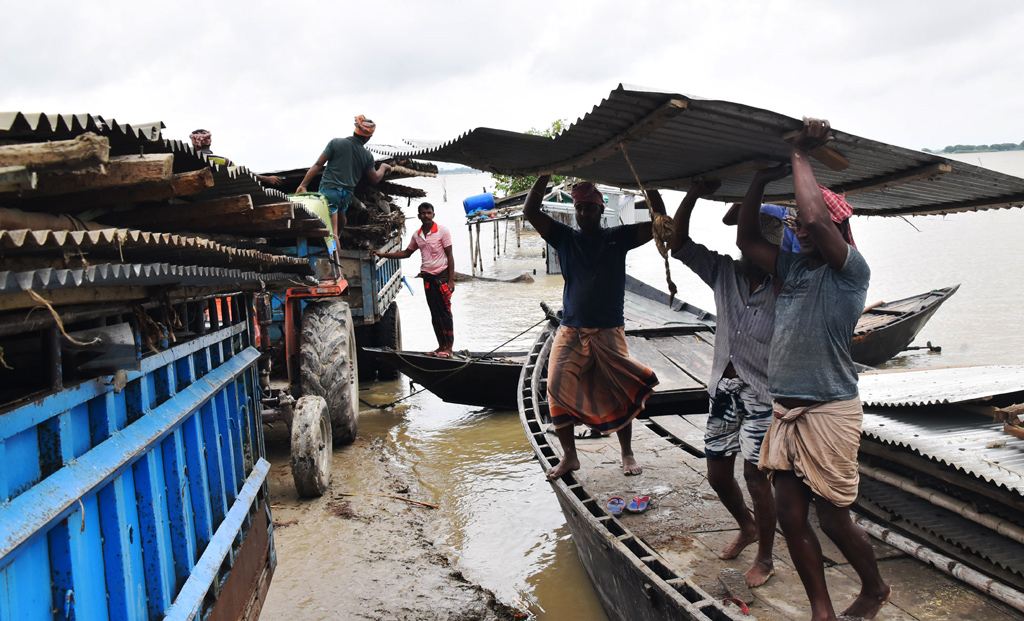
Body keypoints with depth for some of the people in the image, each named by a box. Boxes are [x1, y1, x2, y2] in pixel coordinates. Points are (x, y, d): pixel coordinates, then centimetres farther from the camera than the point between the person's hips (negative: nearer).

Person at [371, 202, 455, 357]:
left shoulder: (442, 231, -7)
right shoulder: (417, 235, 9)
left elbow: (449, 256, -8)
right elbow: (407, 253, 22)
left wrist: (451, 280, -13)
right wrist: (383, 254, 17)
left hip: (442, 276, -6)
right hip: (427, 277, 6)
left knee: (445, 313, -4)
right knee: (435, 314, 8)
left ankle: (449, 348, -1)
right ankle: (441, 346, 15)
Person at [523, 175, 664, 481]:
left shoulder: (618, 237, 3)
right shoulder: (565, 238, 5)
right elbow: (530, 211, -3)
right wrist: (546, 174, -11)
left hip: (609, 332, -1)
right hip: (571, 332, 1)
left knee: (619, 394, 3)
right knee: (559, 390, -4)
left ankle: (627, 454, 21)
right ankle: (569, 455, 12)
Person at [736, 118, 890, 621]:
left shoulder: (851, 269, -9)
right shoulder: (794, 266, 12)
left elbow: (817, 216, -26)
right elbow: (746, 240, 20)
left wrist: (799, 155, -13)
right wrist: (761, 181, 12)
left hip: (828, 413, -7)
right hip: (786, 411, 7)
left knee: (834, 519, 4)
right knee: (790, 515, 8)